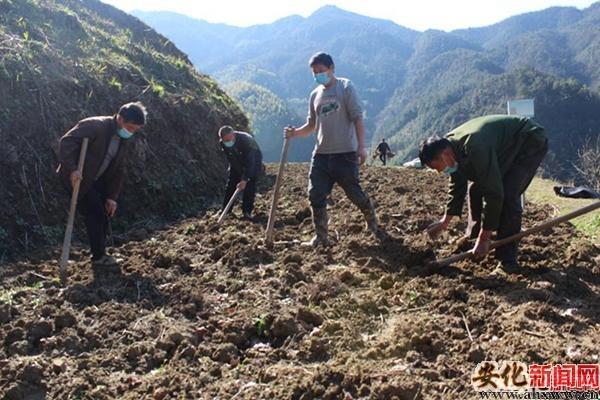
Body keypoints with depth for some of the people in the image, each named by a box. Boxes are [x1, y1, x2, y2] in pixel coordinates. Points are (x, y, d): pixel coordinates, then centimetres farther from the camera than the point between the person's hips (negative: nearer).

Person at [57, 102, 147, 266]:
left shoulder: (125, 140, 1)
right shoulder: (95, 126, -23)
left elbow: (118, 170, 5)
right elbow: (66, 141, -31)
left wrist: (112, 197, 1)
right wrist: (72, 169, -41)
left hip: (96, 180, 8)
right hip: (77, 177, -8)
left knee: (105, 212, 9)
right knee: (95, 213, -8)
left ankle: (100, 252, 23)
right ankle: (98, 256, 5)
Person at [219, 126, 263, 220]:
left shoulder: (245, 139, -38)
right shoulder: (223, 143, -20)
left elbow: (250, 162, -39)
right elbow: (230, 159, -4)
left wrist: (244, 179, -43)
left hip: (253, 160, -5)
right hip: (237, 163, 5)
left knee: (250, 185, -16)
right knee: (231, 184, 0)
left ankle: (247, 211, -9)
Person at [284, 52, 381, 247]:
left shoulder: (345, 87, -2)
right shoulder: (315, 94, 14)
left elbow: (357, 118, -8)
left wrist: (361, 146, -16)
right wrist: (295, 132, -4)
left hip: (345, 153, -5)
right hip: (321, 154, 5)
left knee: (354, 193, 2)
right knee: (316, 196, 1)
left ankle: (372, 224, 28)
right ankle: (321, 237, 13)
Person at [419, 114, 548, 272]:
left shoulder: (475, 148, -39)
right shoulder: (451, 144, -10)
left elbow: (494, 194, -35)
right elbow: (458, 185, 5)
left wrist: (484, 238, -29)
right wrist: (446, 221, 7)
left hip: (531, 143, -9)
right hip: (505, 145, 9)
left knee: (508, 195, -22)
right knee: (475, 186, 6)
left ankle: (507, 261, -14)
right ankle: (473, 235, 21)